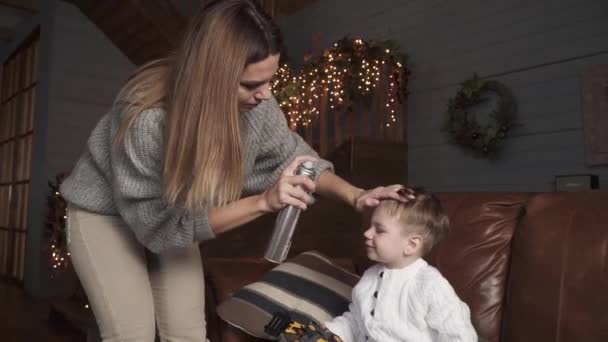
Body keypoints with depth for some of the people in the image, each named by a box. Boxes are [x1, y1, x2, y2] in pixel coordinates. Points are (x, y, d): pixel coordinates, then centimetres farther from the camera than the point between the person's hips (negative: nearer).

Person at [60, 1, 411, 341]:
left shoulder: (255, 104, -23)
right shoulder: (146, 116, -38)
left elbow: (293, 155, -5)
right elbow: (162, 224, -31)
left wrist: (354, 195, -19)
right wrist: (262, 202, -40)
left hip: (175, 215, 4)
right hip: (106, 213, -4)